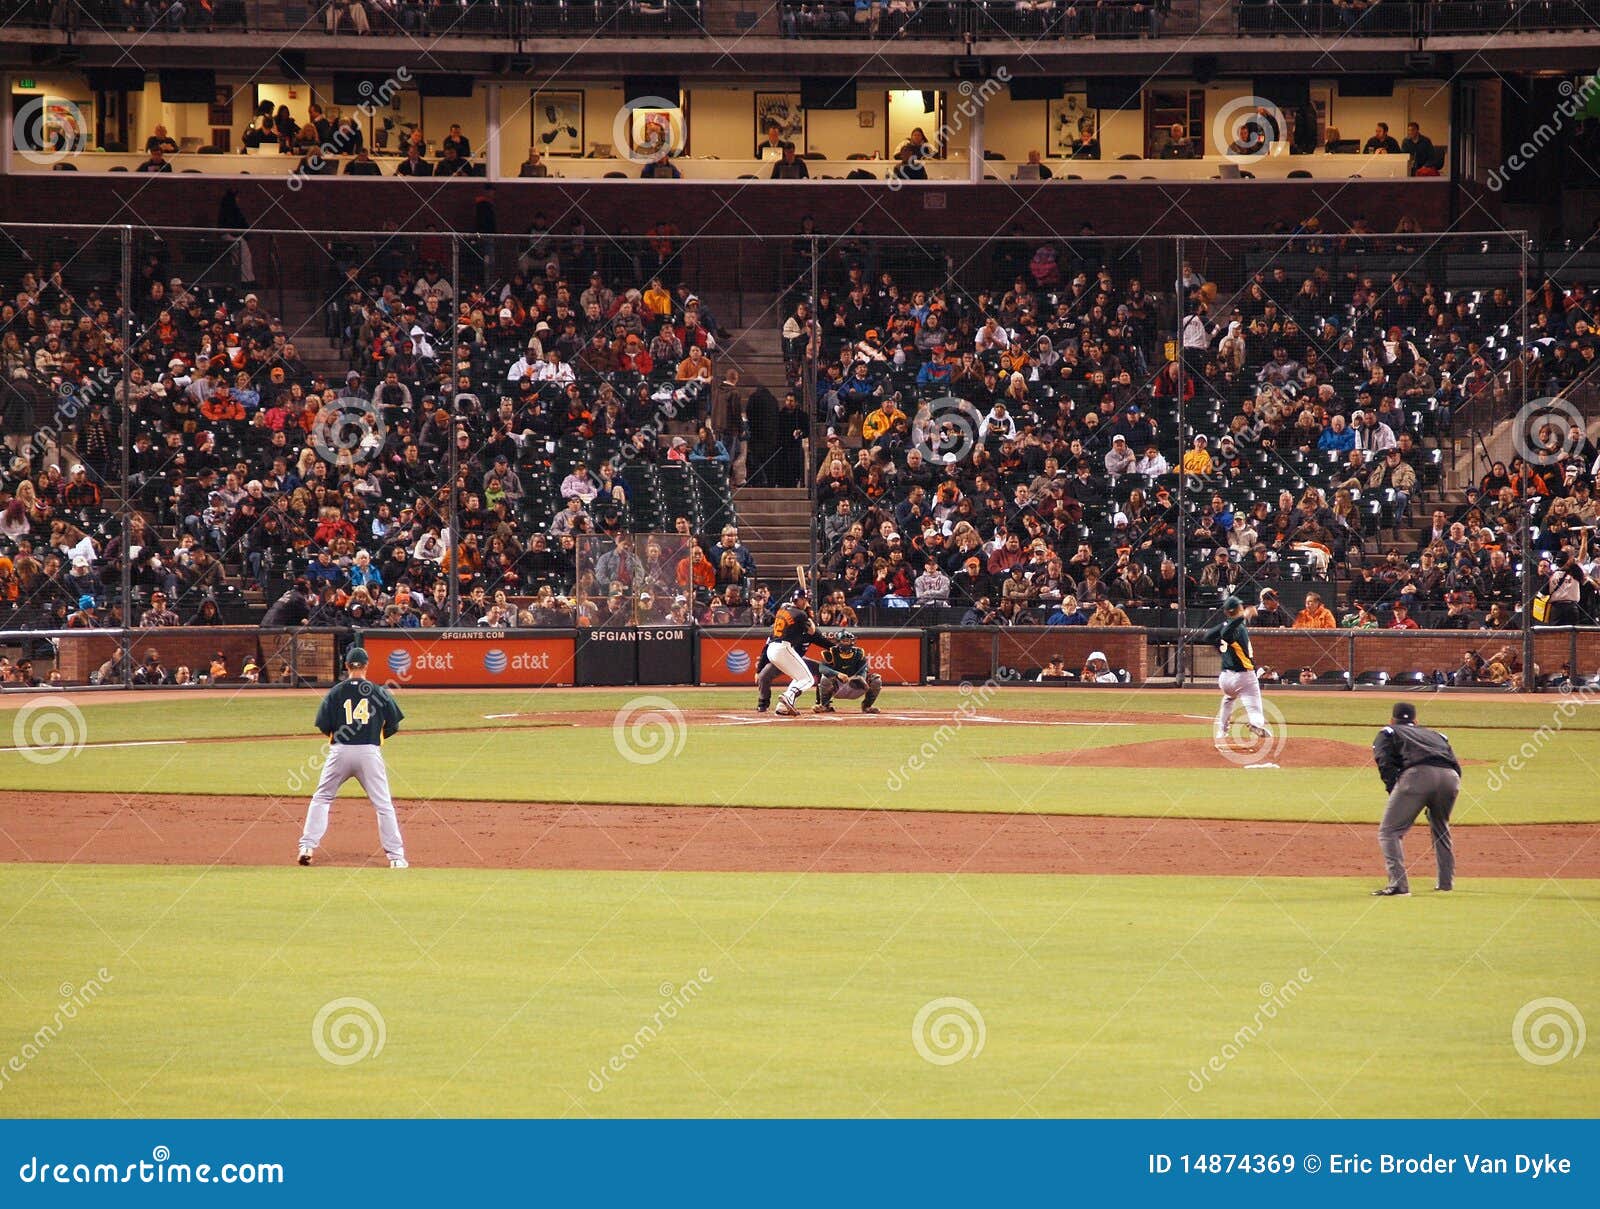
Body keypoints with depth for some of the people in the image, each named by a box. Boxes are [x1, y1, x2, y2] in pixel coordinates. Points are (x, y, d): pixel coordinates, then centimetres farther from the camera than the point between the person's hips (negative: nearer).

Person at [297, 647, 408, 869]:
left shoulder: (335, 692, 1)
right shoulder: (379, 692, 1)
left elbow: (323, 725, -1)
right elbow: (394, 723, 4)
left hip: (340, 751, 0)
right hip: (370, 752, 0)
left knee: (321, 798, 15)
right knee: (383, 804, 6)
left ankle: (307, 846, 5)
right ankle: (395, 856, 3)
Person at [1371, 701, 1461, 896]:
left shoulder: (1388, 733, 26)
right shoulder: (1436, 735, 38)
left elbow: (1384, 762, 5)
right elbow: (1456, 766, 25)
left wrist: (1394, 791, 3)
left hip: (1417, 774, -5)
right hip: (1450, 777, 5)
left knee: (1389, 831, 1)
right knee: (1440, 829, 30)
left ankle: (1398, 884, -14)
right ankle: (1446, 882, 31)